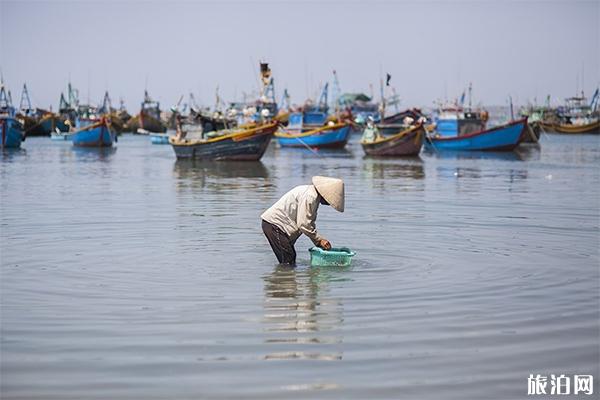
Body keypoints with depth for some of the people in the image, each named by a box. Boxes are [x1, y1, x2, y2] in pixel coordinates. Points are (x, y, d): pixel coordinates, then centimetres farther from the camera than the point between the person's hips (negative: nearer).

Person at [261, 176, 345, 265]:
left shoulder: (315, 197, 10)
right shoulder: (309, 197, -22)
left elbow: (309, 223, 16)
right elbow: (303, 224, -24)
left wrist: (319, 241, 7)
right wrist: (319, 239, -14)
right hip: (273, 224, -10)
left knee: (291, 261, 10)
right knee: (287, 262, -13)